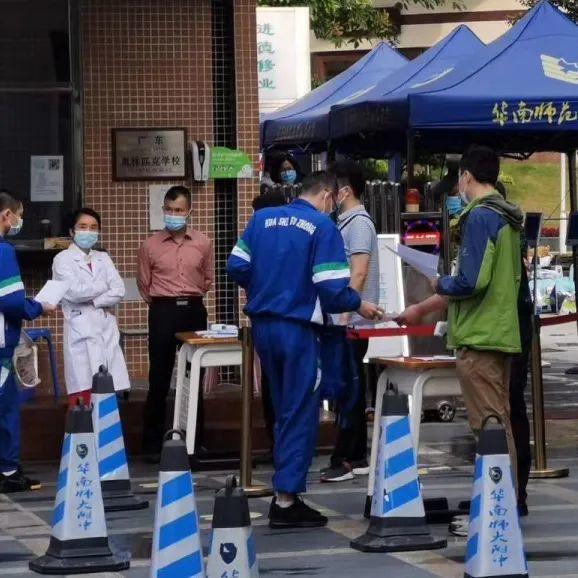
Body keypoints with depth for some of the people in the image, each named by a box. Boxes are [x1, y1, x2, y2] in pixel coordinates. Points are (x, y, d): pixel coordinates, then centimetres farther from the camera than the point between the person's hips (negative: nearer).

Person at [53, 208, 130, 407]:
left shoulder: (103, 258, 16)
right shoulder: (63, 259, 1)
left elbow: (119, 291, 4)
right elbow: (73, 292, -13)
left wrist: (93, 302, -9)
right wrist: (104, 286, 0)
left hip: (107, 329, 5)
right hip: (81, 331, -5)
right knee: (83, 395, -10)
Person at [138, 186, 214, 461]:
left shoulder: (203, 243, 2)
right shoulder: (150, 246, 0)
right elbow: (144, 284, 9)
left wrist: (190, 298, 12)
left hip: (194, 311, 1)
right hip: (163, 312, -1)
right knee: (159, 379, -1)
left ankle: (195, 441, 14)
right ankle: (153, 444, 5)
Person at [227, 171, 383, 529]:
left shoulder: (262, 218, 6)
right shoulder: (323, 227, -9)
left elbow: (236, 267, 3)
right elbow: (332, 288, -15)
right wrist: (359, 306, 3)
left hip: (262, 325, 6)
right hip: (298, 329, -6)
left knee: (284, 411, 18)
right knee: (301, 415, 1)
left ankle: (287, 488, 22)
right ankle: (286, 500, -2)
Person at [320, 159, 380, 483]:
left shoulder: (358, 222, -12)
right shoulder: (346, 221, 16)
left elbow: (359, 272, -19)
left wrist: (345, 314, -21)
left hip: (352, 322, -9)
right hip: (346, 321, 9)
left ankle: (345, 460, -6)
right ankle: (357, 458, 16)